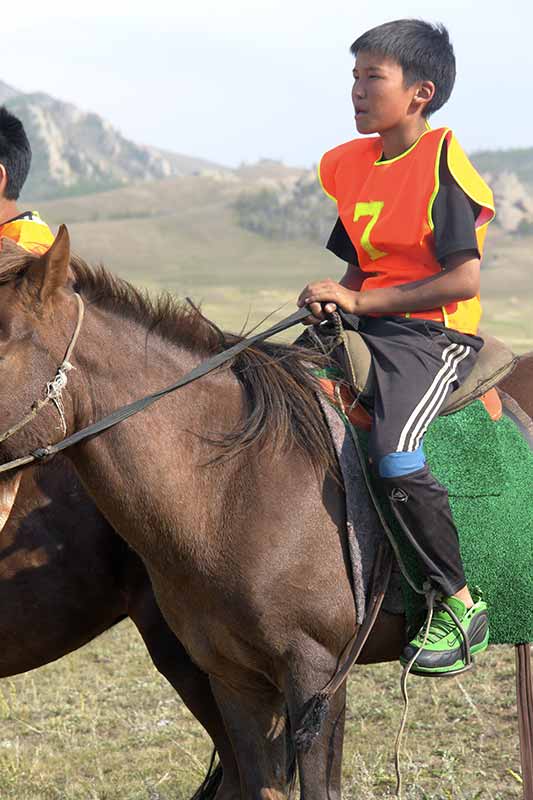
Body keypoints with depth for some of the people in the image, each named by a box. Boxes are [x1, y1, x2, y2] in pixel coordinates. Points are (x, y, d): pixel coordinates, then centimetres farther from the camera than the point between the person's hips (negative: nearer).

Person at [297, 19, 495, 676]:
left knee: (396, 454, -31)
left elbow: (463, 281, -17)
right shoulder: (352, 166, 13)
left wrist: (361, 301, -18)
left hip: (435, 334, -9)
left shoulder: (442, 165, -10)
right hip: (365, 326, 9)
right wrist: (331, 297, -2)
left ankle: (460, 604, -15)